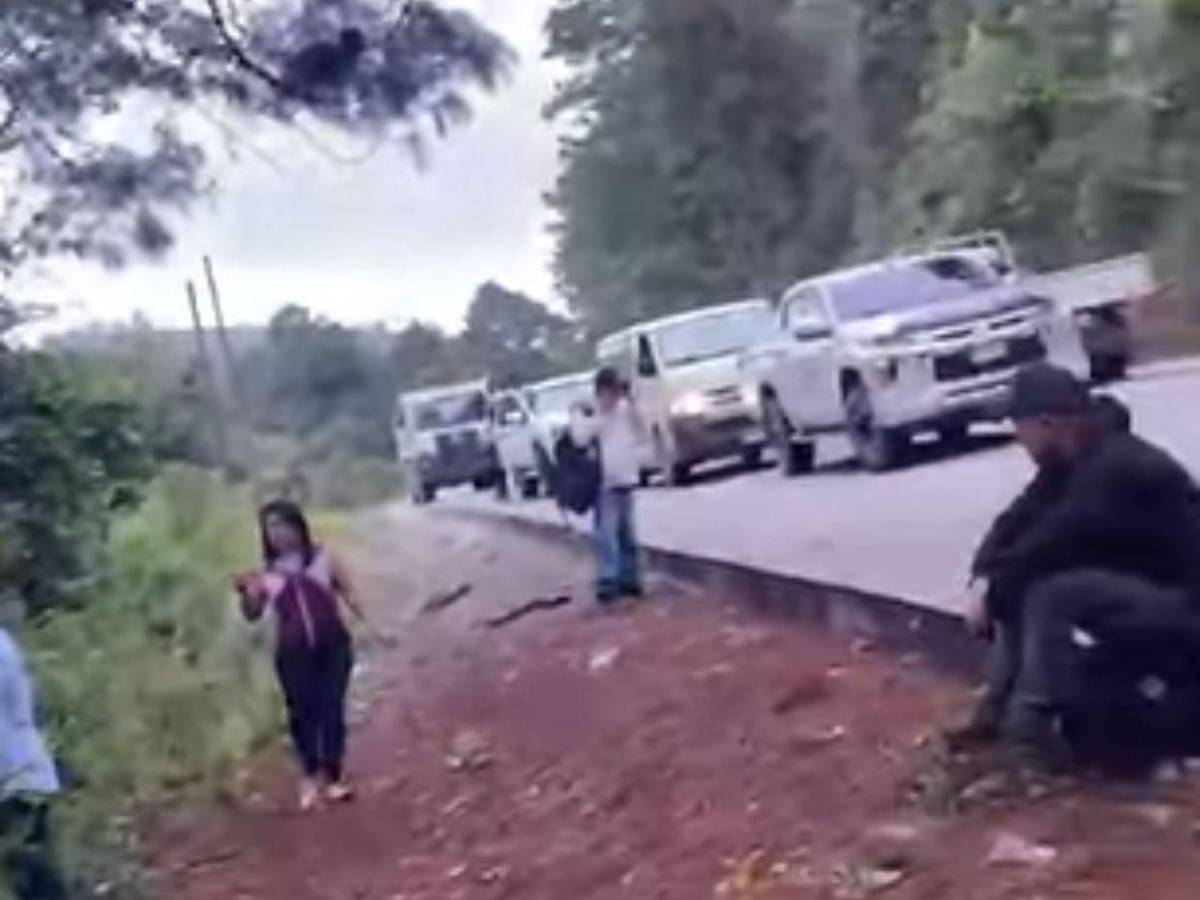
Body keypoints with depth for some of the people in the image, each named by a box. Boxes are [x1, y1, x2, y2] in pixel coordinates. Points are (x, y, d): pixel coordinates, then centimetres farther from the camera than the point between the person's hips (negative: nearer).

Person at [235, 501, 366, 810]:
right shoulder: (266, 573, 5)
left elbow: (348, 595, 8)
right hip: (293, 653, 1)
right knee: (302, 712, 5)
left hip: (333, 646, -1)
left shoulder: (323, 559, 4)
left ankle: (334, 775, 11)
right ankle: (310, 775, 24)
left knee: (332, 708, 0)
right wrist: (245, 593, -16)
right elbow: (253, 614, 4)